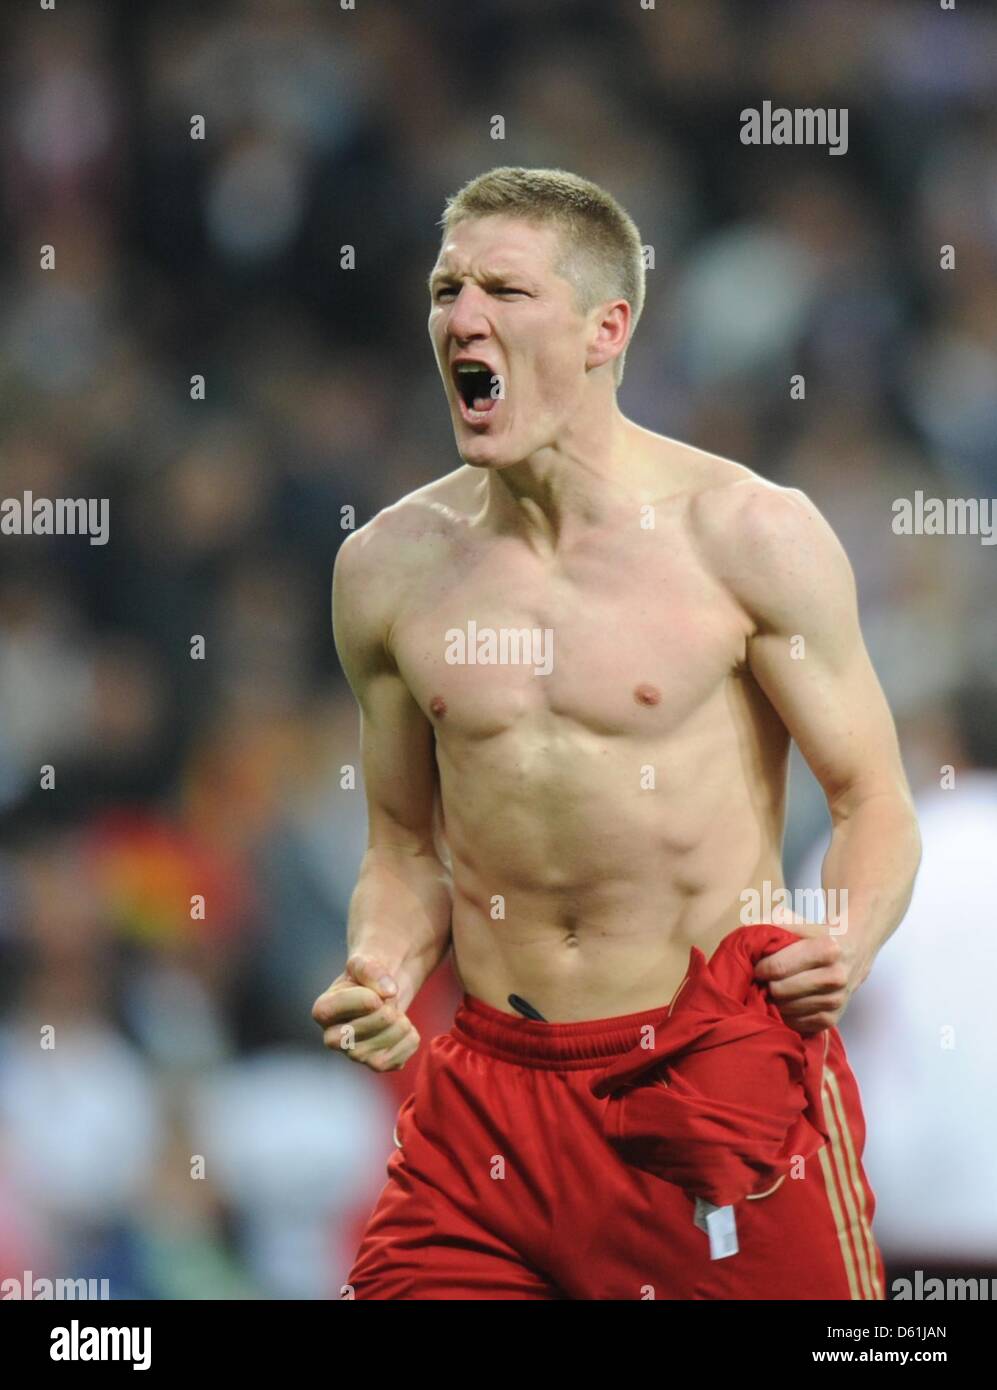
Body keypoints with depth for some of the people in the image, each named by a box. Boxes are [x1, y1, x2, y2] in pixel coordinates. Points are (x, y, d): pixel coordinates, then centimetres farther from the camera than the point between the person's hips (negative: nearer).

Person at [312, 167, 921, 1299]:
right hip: (486, 1088, 3)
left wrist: (842, 946, -22)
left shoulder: (748, 536, -6)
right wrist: (379, 976, -5)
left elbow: (875, 808, -2)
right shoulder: (389, 568, 5)